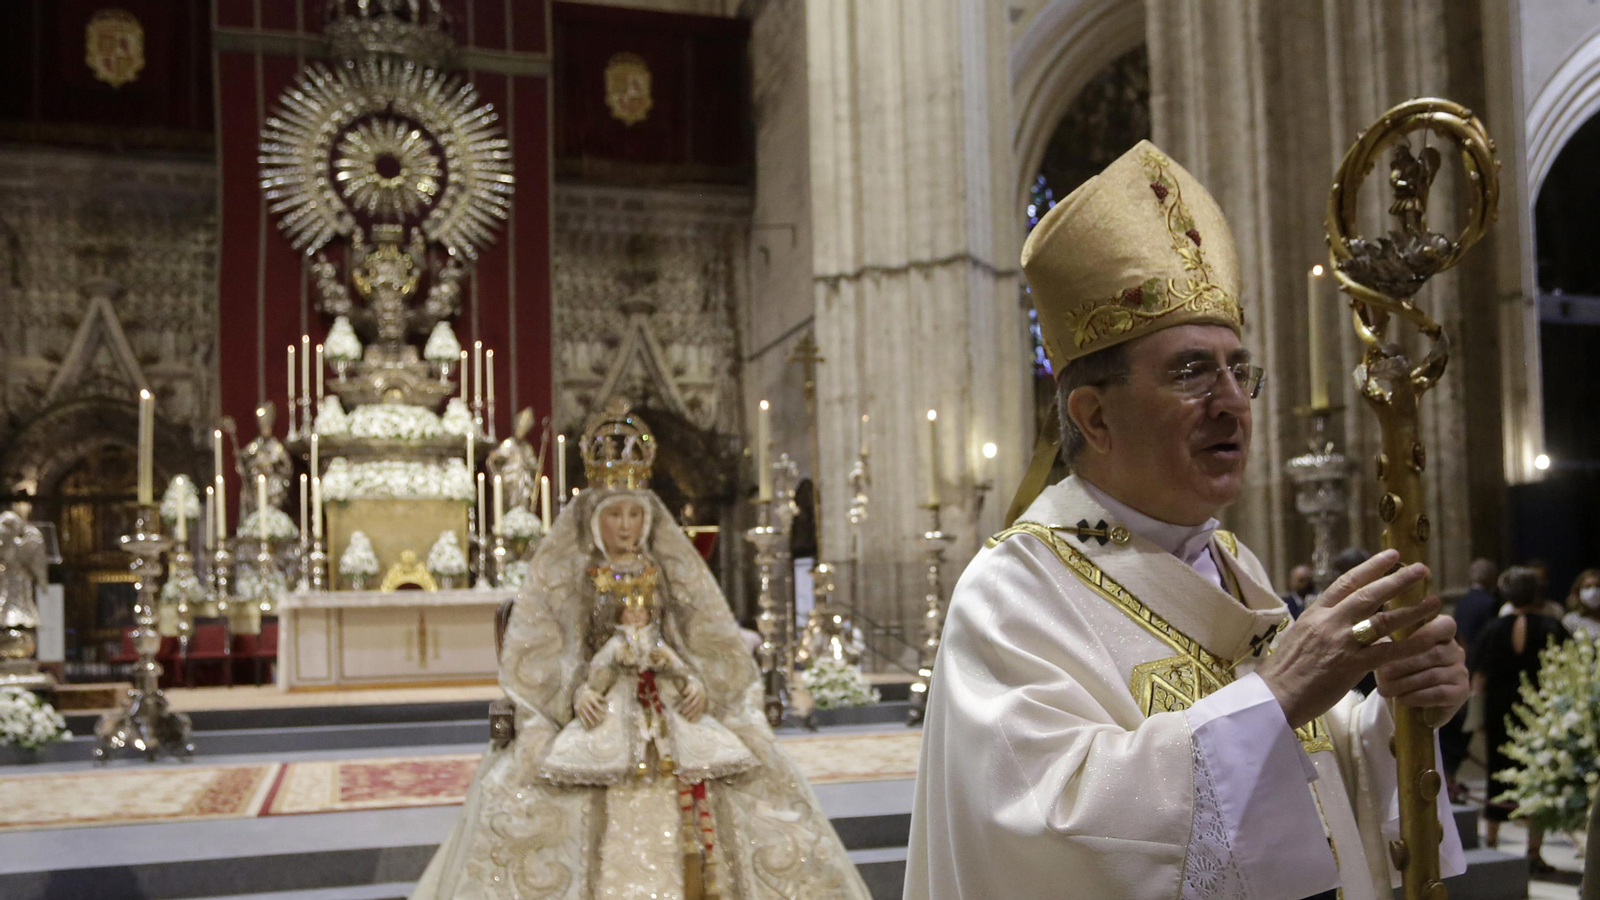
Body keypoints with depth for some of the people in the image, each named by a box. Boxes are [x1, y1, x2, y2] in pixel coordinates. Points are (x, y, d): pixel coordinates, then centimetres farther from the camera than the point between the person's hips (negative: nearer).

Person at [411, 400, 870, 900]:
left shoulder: (676, 574, 13)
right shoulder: (560, 578, 7)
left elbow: (715, 646, 12)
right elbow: (535, 658, 1)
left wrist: (702, 686, -8)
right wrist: (574, 692, -16)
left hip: (675, 720, 2)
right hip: (596, 723, -2)